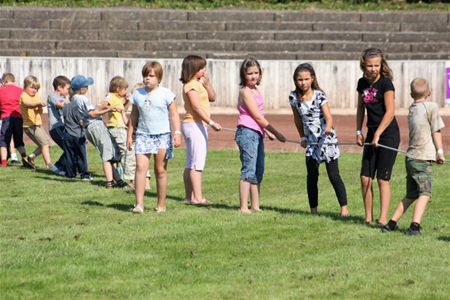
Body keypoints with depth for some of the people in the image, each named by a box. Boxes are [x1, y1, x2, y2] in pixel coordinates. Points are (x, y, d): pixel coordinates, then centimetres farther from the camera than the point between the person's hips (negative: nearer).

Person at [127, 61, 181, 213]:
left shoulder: (165, 94, -1)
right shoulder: (137, 94, 9)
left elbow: (174, 115, -1)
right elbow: (134, 116, 16)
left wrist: (177, 133, -11)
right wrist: (129, 135, 14)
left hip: (162, 135, -2)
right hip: (143, 135, 2)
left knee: (160, 170, 4)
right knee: (140, 167, -13)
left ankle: (161, 205, 12)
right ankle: (139, 203, -17)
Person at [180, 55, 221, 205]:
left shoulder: (199, 84, 17)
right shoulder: (191, 85, -14)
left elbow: (212, 97, 17)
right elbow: (197, 107, -22)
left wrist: (207, 82, 4)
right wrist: (211, 122, -27)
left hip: (199, 125, 11)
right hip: (194, 125, -11)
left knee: (191, 164, 12)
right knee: (197, 163, -13)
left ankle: (189, 196, 17)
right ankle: (197, 197, -16)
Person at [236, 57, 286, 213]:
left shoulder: (255, 90, 16)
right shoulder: (245, 91, -11)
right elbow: (257, 116, -13)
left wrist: (267, 132, 18)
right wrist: (276, 133, -9)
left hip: (257, 134, 10)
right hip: (247, 132, -10)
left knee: (258, 171, 11)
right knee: (249, 170, -12)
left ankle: (255, 206, 16)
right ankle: (243, 207, -13)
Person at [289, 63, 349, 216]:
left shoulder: (319, 96, -16)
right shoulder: (294, 97, -3)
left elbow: (328, 117, -25)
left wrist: (328, 128, -46)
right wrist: (302, 137, 17)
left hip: (326, 139, -4)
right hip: (311, 141, 4)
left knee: (333, 175, -6)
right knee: (312, 176, 4)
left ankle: (344, 207, 0)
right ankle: (313, 210, 11)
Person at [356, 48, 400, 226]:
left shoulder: (386, 83, -12)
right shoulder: (362, 83, 8)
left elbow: (390, 112, -18)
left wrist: (378, 134, -20)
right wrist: (359, 131, 10)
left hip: (388, 134, -6)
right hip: (372, 134, 6)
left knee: (382, 178, -7)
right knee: (365, 177, 1)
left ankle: (383, 218, -6)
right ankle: (368, 217, 10)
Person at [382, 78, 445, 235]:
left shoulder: (412, 109, 13)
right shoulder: (431, 107, -7)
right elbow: (436, 131, -5)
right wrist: (440, 152, 3)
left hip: (411, 157, 7)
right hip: (423, 158, -7)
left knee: (411, 194, 17)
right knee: (424, 193, -8)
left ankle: (392, 223, 17)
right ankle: (415, 225, -21)